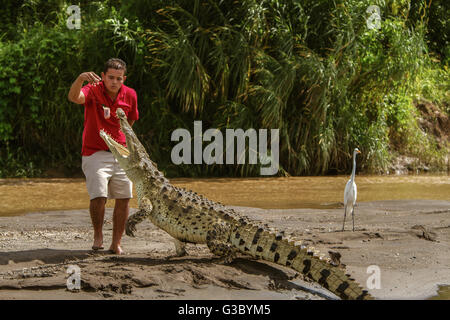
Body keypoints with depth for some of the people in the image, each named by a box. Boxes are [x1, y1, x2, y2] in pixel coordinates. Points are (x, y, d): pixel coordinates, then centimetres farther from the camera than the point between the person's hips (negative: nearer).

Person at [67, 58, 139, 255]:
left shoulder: (130, 95, 1)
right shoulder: (93, 90, -12)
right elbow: (74, 97, -35)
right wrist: (81, 79, -53)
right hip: (95, 154, -4)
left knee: (124, 198, 3)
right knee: (99, 197, -17)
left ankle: (116, 243, 14)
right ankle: (98, 235, 7)